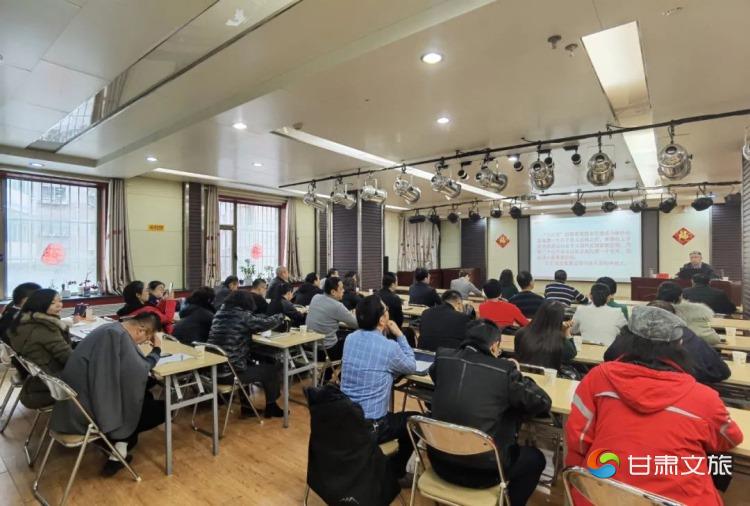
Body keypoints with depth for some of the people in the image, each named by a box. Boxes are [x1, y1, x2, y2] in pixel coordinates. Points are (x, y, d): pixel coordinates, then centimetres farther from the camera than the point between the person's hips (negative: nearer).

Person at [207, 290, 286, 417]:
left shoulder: (219, 313, 5)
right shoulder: (243, 317, -14)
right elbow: (266, 323, -3)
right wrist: (280, 316, 16)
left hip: (214, 370, 8)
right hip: (230, 373, -8)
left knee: (251, 364, 33)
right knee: (274, 369, 10)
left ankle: (246, 404, 42)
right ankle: (271, 406, 31)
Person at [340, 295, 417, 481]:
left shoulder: (350, 338, -1)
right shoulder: (389, 347, -18)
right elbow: (412, 367, 2)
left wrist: (386, 334, 8)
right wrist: (399, 335, 5)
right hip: (370, 427, -6)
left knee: (392, 415, 32)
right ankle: (396, 472, 28)